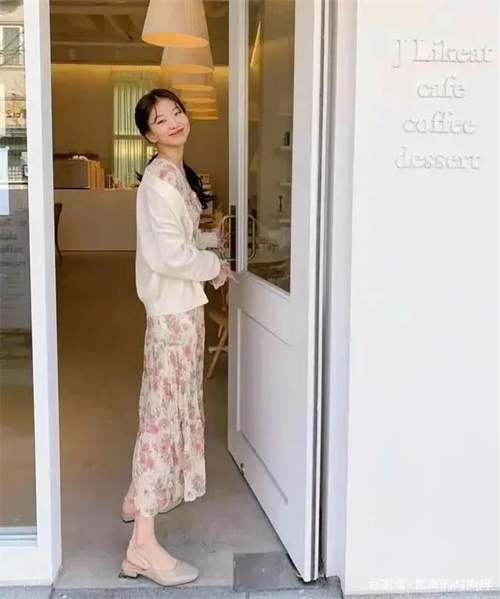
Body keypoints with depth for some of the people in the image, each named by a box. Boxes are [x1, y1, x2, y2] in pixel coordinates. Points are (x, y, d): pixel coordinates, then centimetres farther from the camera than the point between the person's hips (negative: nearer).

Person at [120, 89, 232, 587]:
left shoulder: (178, 173, 13)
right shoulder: (158, 179, -18)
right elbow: (167, 254, -26)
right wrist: (215, 267, -13)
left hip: (182, 303, 10)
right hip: (173, 307, -10)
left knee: (169, 404, 19)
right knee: (165, 410, -10)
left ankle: (142, 496, 36)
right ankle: (143, 544, -7)